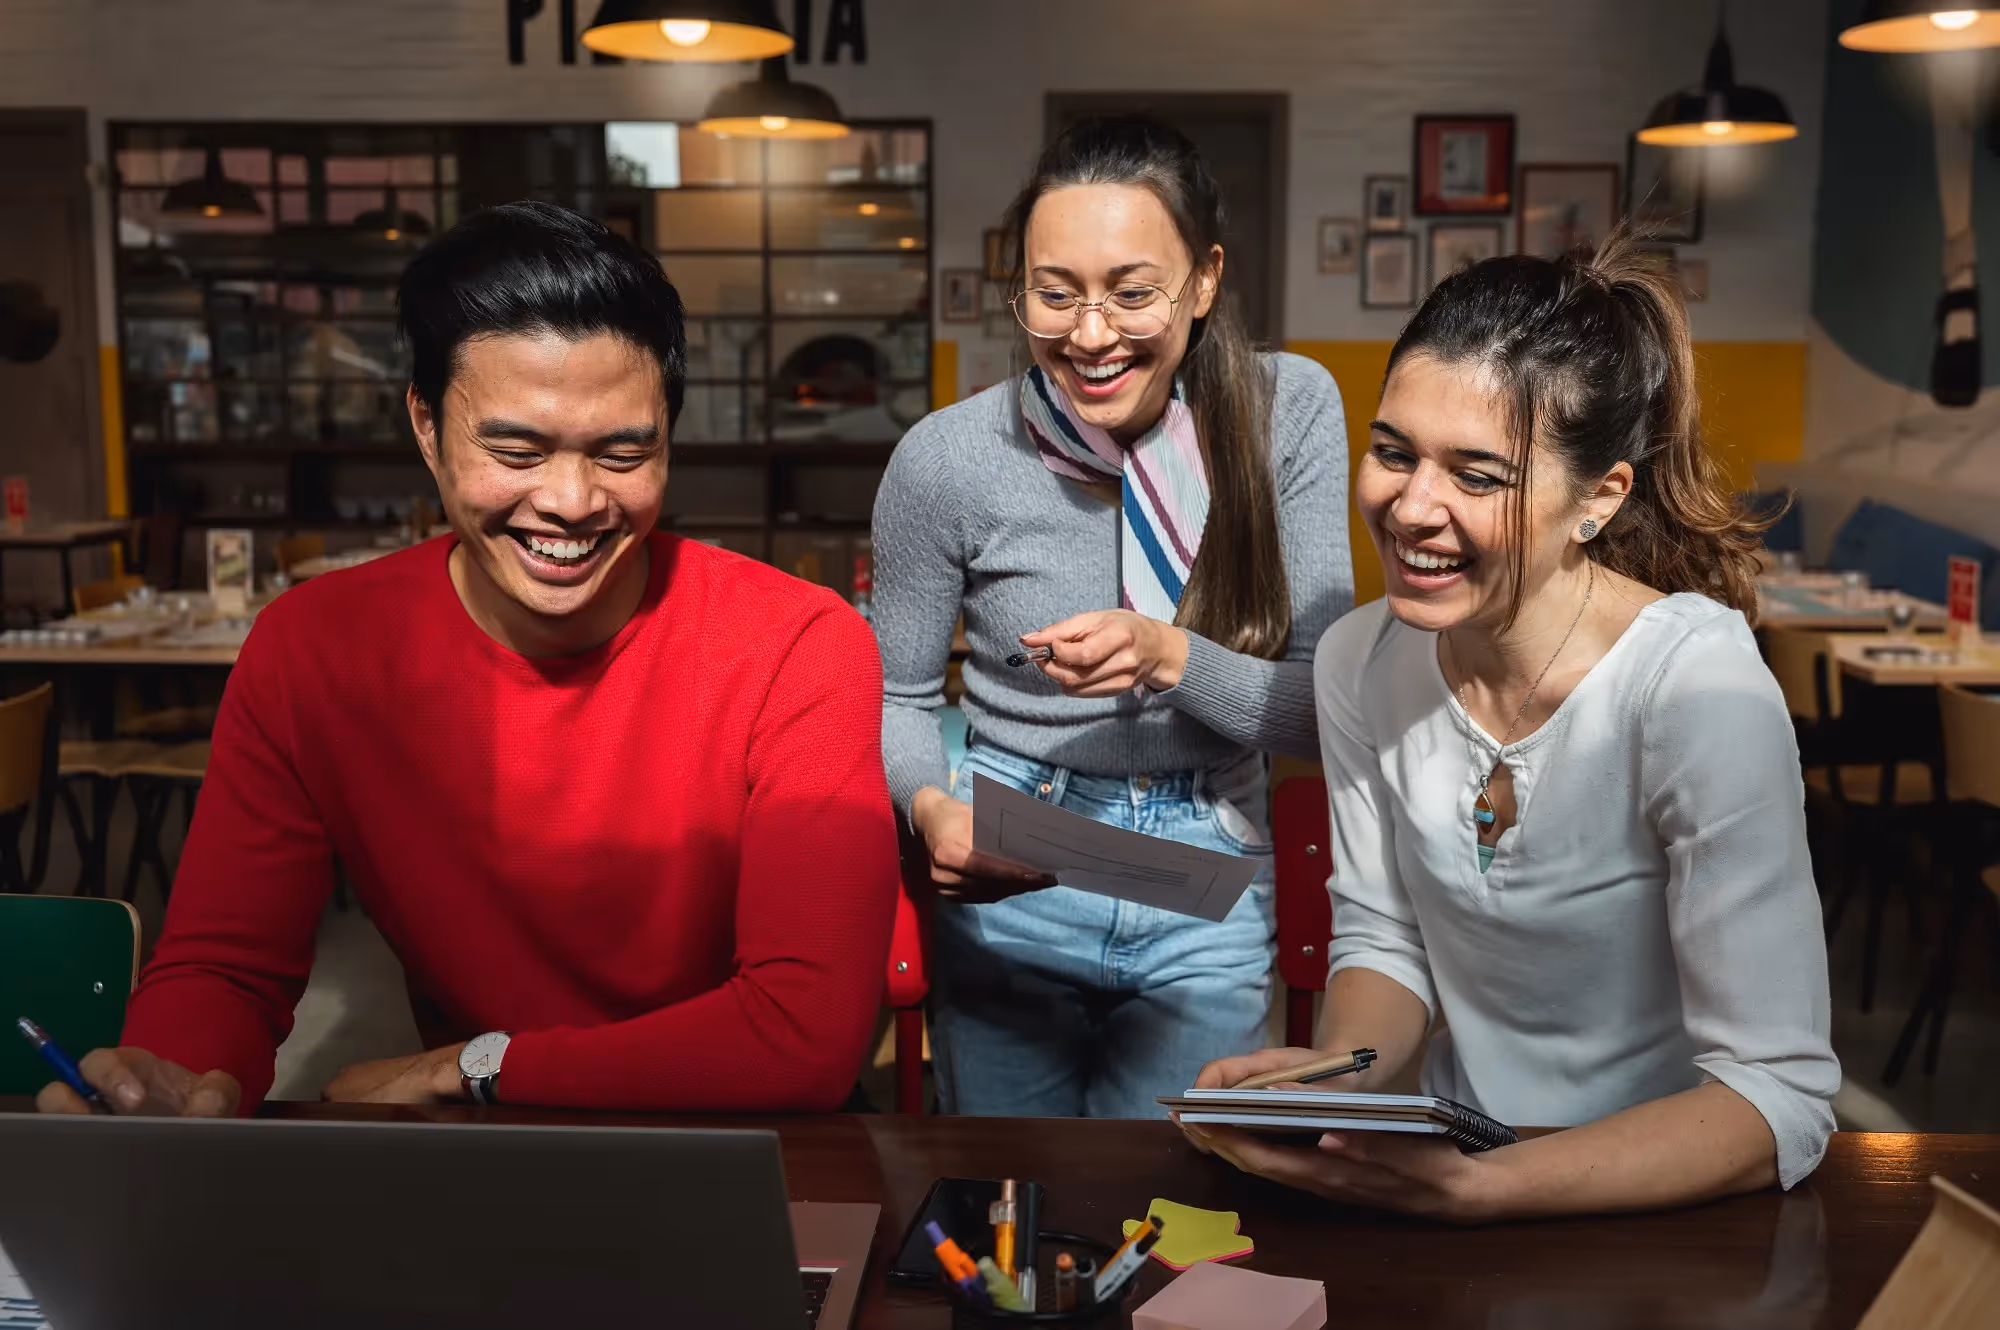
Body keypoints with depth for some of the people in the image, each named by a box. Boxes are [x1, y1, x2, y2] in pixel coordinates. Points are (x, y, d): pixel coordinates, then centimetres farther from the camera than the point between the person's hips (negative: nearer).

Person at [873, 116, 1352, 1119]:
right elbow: (896, 697, 3)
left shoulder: (1288, 410, -8)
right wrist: (932, 807, -17)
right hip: (1010, 892, 0)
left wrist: (1168, 657, -24)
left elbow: (1330, 709, -7)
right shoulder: (948, 460, -10)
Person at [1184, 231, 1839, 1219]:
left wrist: (1475, 1191, -33)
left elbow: (1779, 1099, -22)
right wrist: (1333, 1073, -14)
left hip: (1668, 1210, -3)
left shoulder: (1700, 691, -22)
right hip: (1456, 1166, 4)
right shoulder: (1360, 662, -6)